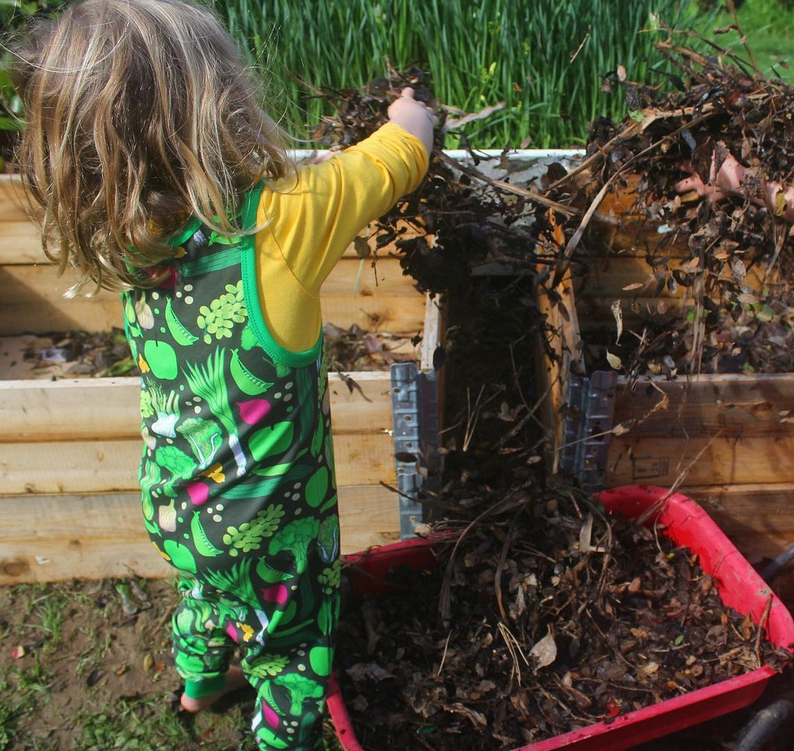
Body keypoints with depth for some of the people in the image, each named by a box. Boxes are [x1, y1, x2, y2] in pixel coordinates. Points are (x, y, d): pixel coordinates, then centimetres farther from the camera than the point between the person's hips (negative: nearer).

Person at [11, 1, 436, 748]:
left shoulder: (128, 240, -12)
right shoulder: (280, 224, -29)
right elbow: (398, 157, -14)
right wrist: (411, 114, 7)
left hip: (173, 502, 7)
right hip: (263, 528, -7)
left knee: (210, 585, 36)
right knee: (291, 650, 20)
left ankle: (200, 679, 63)